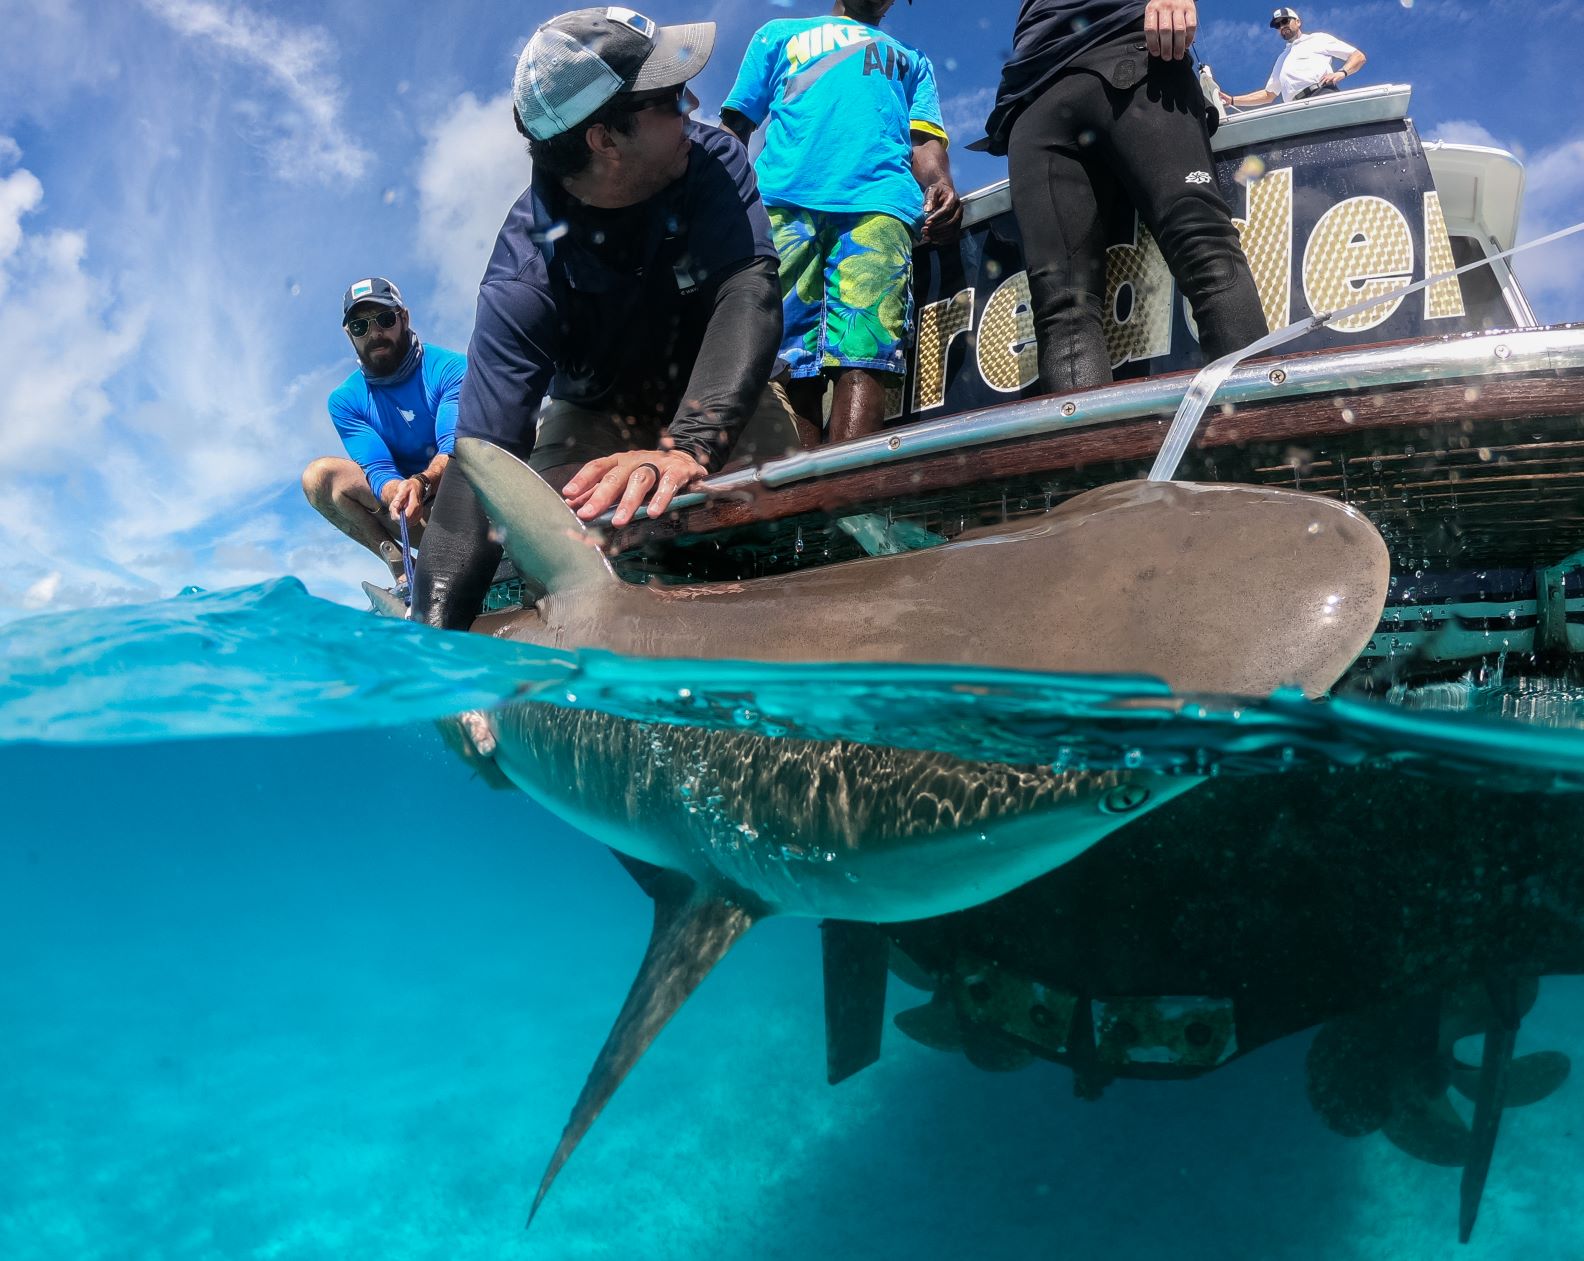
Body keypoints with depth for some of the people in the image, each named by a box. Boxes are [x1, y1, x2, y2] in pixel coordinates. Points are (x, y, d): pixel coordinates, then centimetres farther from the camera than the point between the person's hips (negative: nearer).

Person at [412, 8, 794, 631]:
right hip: (597, 412, -1)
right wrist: (430, 643, -53)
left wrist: (690, 446, -60)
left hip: (718, 396, 1)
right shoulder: (527, 272, -31)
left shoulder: (713, 160, -24)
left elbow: (747, 292, -40)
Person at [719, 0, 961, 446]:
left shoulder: (912, 61, 38)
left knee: (863, 356, -23)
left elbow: (925, 142, 20)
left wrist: (942, 186, -4)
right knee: (790, 359, -17)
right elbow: (735, 124, 25)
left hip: (878, 203, 0)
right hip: (783, 199, 0)